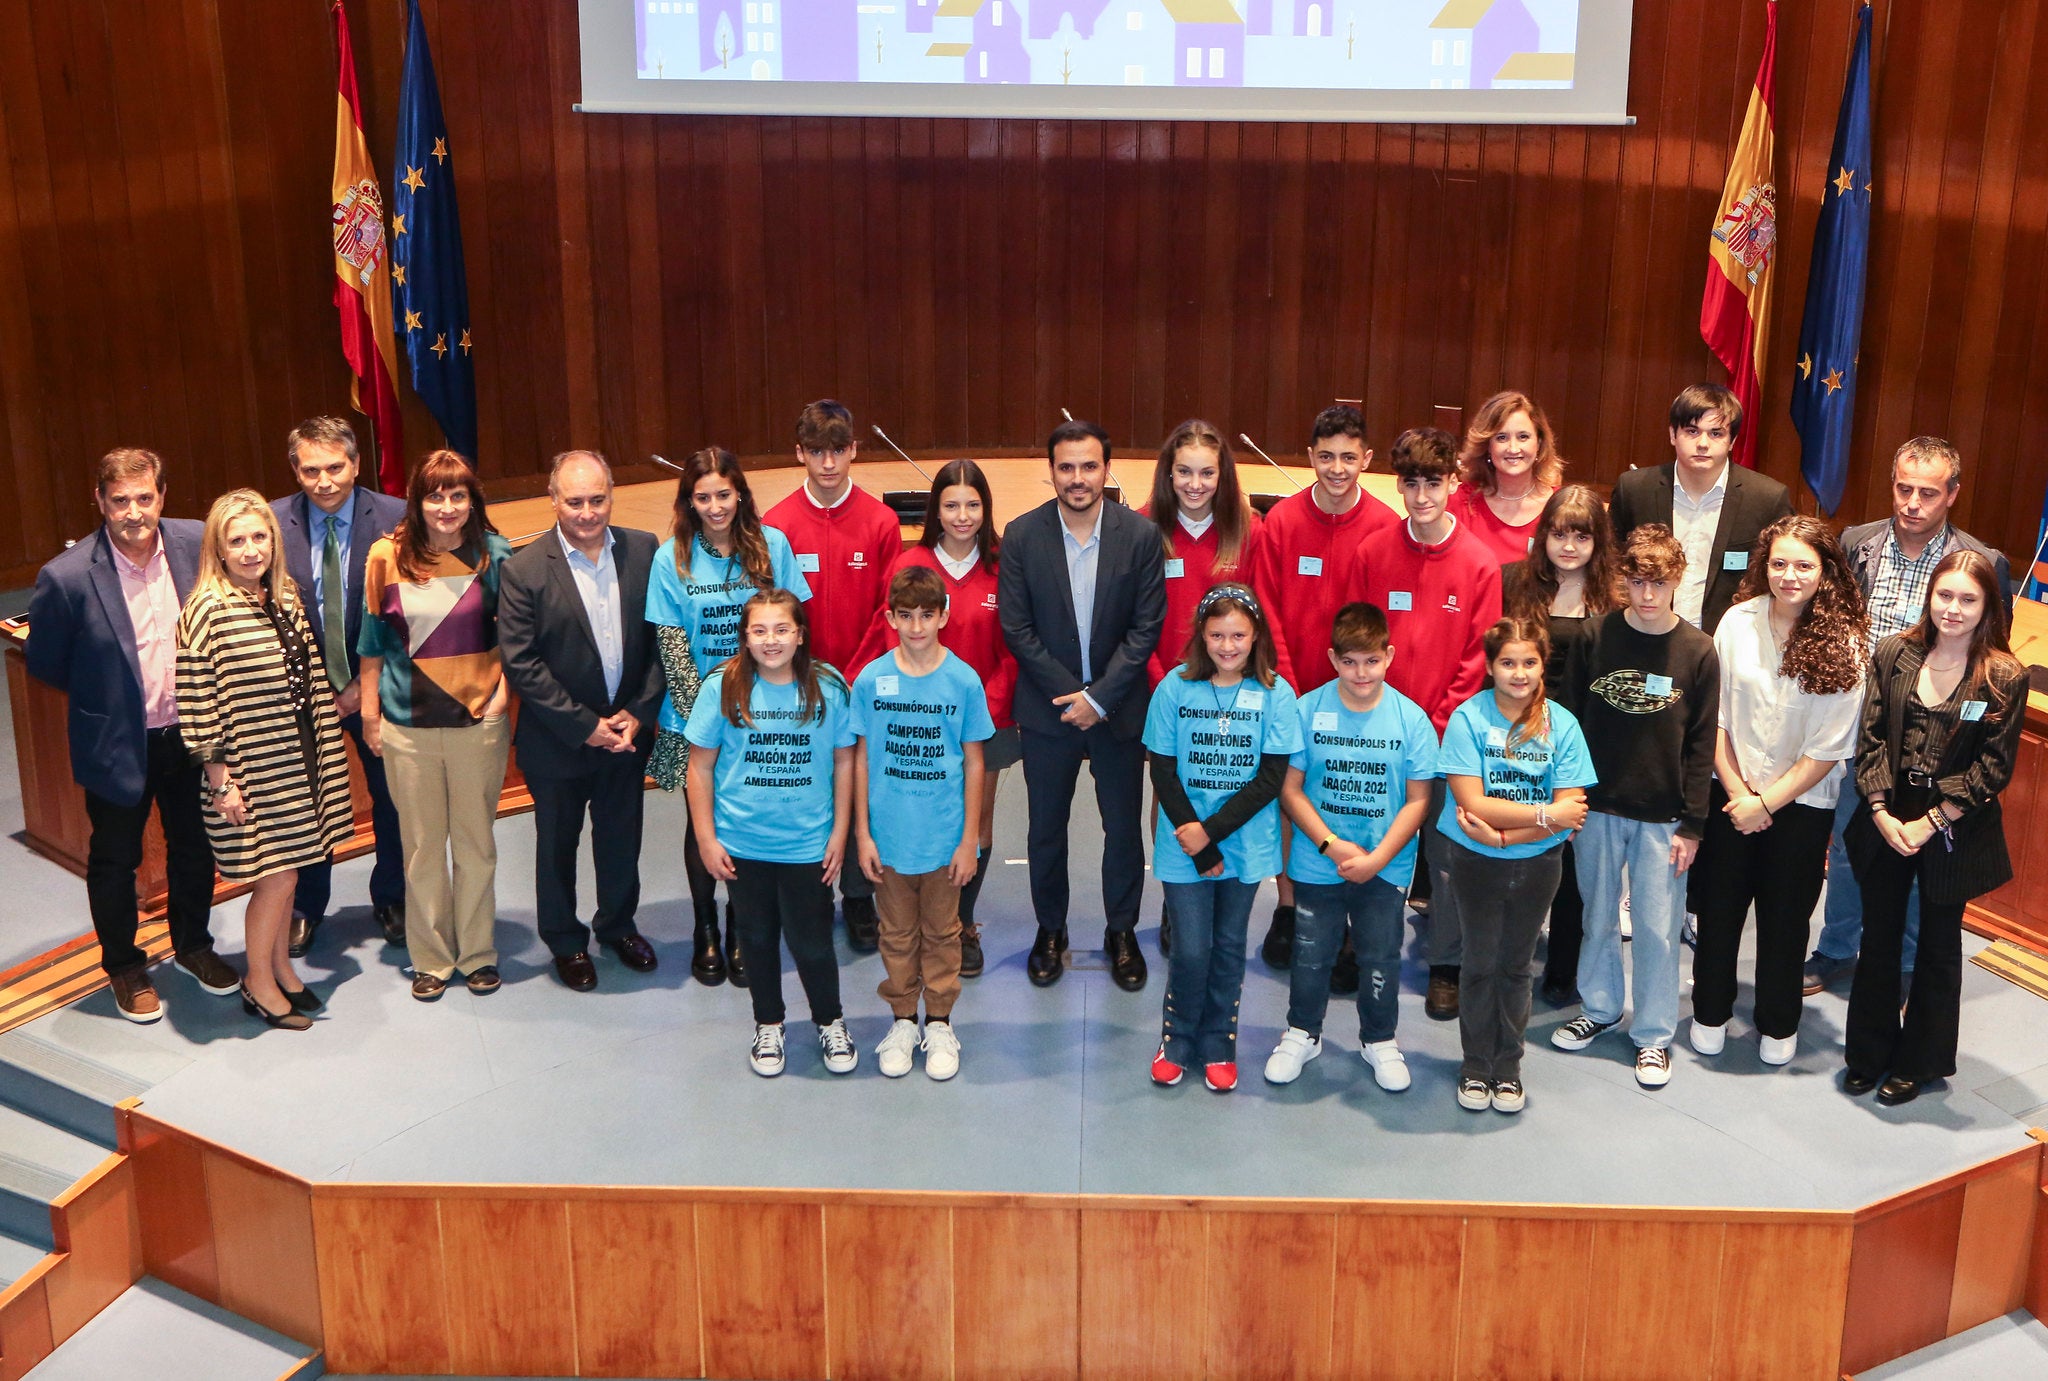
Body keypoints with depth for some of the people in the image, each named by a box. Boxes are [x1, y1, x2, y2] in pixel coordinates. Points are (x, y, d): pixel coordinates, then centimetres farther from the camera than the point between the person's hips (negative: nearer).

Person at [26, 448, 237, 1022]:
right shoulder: (67, 577, -22)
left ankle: (193, 944, 43)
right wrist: (108, 697, 2)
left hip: (190, 733, 3)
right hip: (117, 743, -3)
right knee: (115, 861, 15)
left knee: (195, 847, 20)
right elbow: (43, 662, -7)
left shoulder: (198, 544, -13)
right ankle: (123, 966, 36)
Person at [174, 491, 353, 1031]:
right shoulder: (206, 613, -17)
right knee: (276, 877, 0)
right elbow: (197, 705, -15)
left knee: (284, 871, 15)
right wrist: (221, 781, -15)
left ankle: (281, 967, 31)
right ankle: (258, 982, 19)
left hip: (297, 761, 6)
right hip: (250, 770, -6)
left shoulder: (286, 598, 5)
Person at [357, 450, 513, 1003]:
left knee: (476, 842, 10)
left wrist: (504, 690, -6)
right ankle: (431, 958, 24)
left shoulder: (494, 554, -4)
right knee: (422, 846, 10)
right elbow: (374, 638, 5)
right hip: (408, 724, 0)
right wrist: (369, 709, 6)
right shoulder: (387, 556, -3)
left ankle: (478, 953, 25)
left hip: (478, 721, 0)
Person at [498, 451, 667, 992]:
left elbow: (661, 641, -2)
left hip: (627, 730, 3)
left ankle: (618, 924, 43)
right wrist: (584, 726, -16)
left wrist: (639, 714, -9)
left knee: (621, 836, 19)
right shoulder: (524, 571, -15)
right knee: (557, 843, 15)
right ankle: (564, 940, 36)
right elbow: (520, 664, -16)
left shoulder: (644, 551, -6)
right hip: (558, 739, -3)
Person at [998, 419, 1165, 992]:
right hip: (1047, 707, 0)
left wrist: (1100, 698, -14)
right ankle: (1050, 931, 30)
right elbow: (1016, 627, -8)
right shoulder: (1021, 535, -8)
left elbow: (1146, 628, -8)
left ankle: (1122, 932, 29)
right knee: (1046, 828, 12)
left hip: (1120, 706, 0)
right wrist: (1070, 693, -13)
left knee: (1123, 827, 10)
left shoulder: (1141, 535, -9)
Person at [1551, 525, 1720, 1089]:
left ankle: (1654, 1033, 21)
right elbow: (1573, 721, 3)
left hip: (1663, 818, -1)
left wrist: (1691, 825, -5)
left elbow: (1701, 746, -3)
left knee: (1658, 928, 6)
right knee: (1597, 916, 15)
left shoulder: (1698, 651, -5)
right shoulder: (1595, 637, -3)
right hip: (1598, 808, 2)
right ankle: (1599, 1007, 34)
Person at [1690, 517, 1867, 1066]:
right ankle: (1710, 1012, 32)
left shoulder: (1842, 645, -14)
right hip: (1732, 794, 2)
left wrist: (1766, 801, -11)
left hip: (1800, 804, -2)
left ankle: (1778, 1023, 32)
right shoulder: (1739, 621, -8)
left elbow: (1829, 749, -12)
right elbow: (1716, 717, -4)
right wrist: (1736, 790, -8)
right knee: (1718, 907, 12)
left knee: (1785, 917, 12)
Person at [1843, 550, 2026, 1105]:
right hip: (1885, 821, 3)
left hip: (1954, 830, -2)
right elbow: (1870, 739, -3)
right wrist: (1881, 811, -12)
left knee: (1938, 946, 13)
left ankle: (1918, 1060, 28)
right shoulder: (1893, 654, -4)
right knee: (1878, 939, 14)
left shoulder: (2004, 678, -12)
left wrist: (1929, 824, -15)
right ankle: (1869, 1051, 30)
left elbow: (1992, 768, -11)